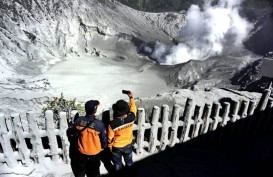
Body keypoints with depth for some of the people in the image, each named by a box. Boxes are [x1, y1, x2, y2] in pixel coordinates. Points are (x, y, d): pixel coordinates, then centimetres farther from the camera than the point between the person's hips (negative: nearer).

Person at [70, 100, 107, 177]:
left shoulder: (78, 120, -20)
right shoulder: (99, 124, -29)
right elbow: (104, 138, -15)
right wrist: (103, 147, 7)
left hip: (81, 152, 2)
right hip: (94, 153, -2)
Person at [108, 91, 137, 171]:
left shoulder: (112, 124, -34)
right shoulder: (131, 118, -29)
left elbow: (110, 138, -18)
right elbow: (133, 108, -7)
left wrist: (110, 146, 2)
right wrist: (131, 97, 6)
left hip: (116, 147, -2)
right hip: (128, 144, 2)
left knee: (117, 163, 25)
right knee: (129, 161, 29)